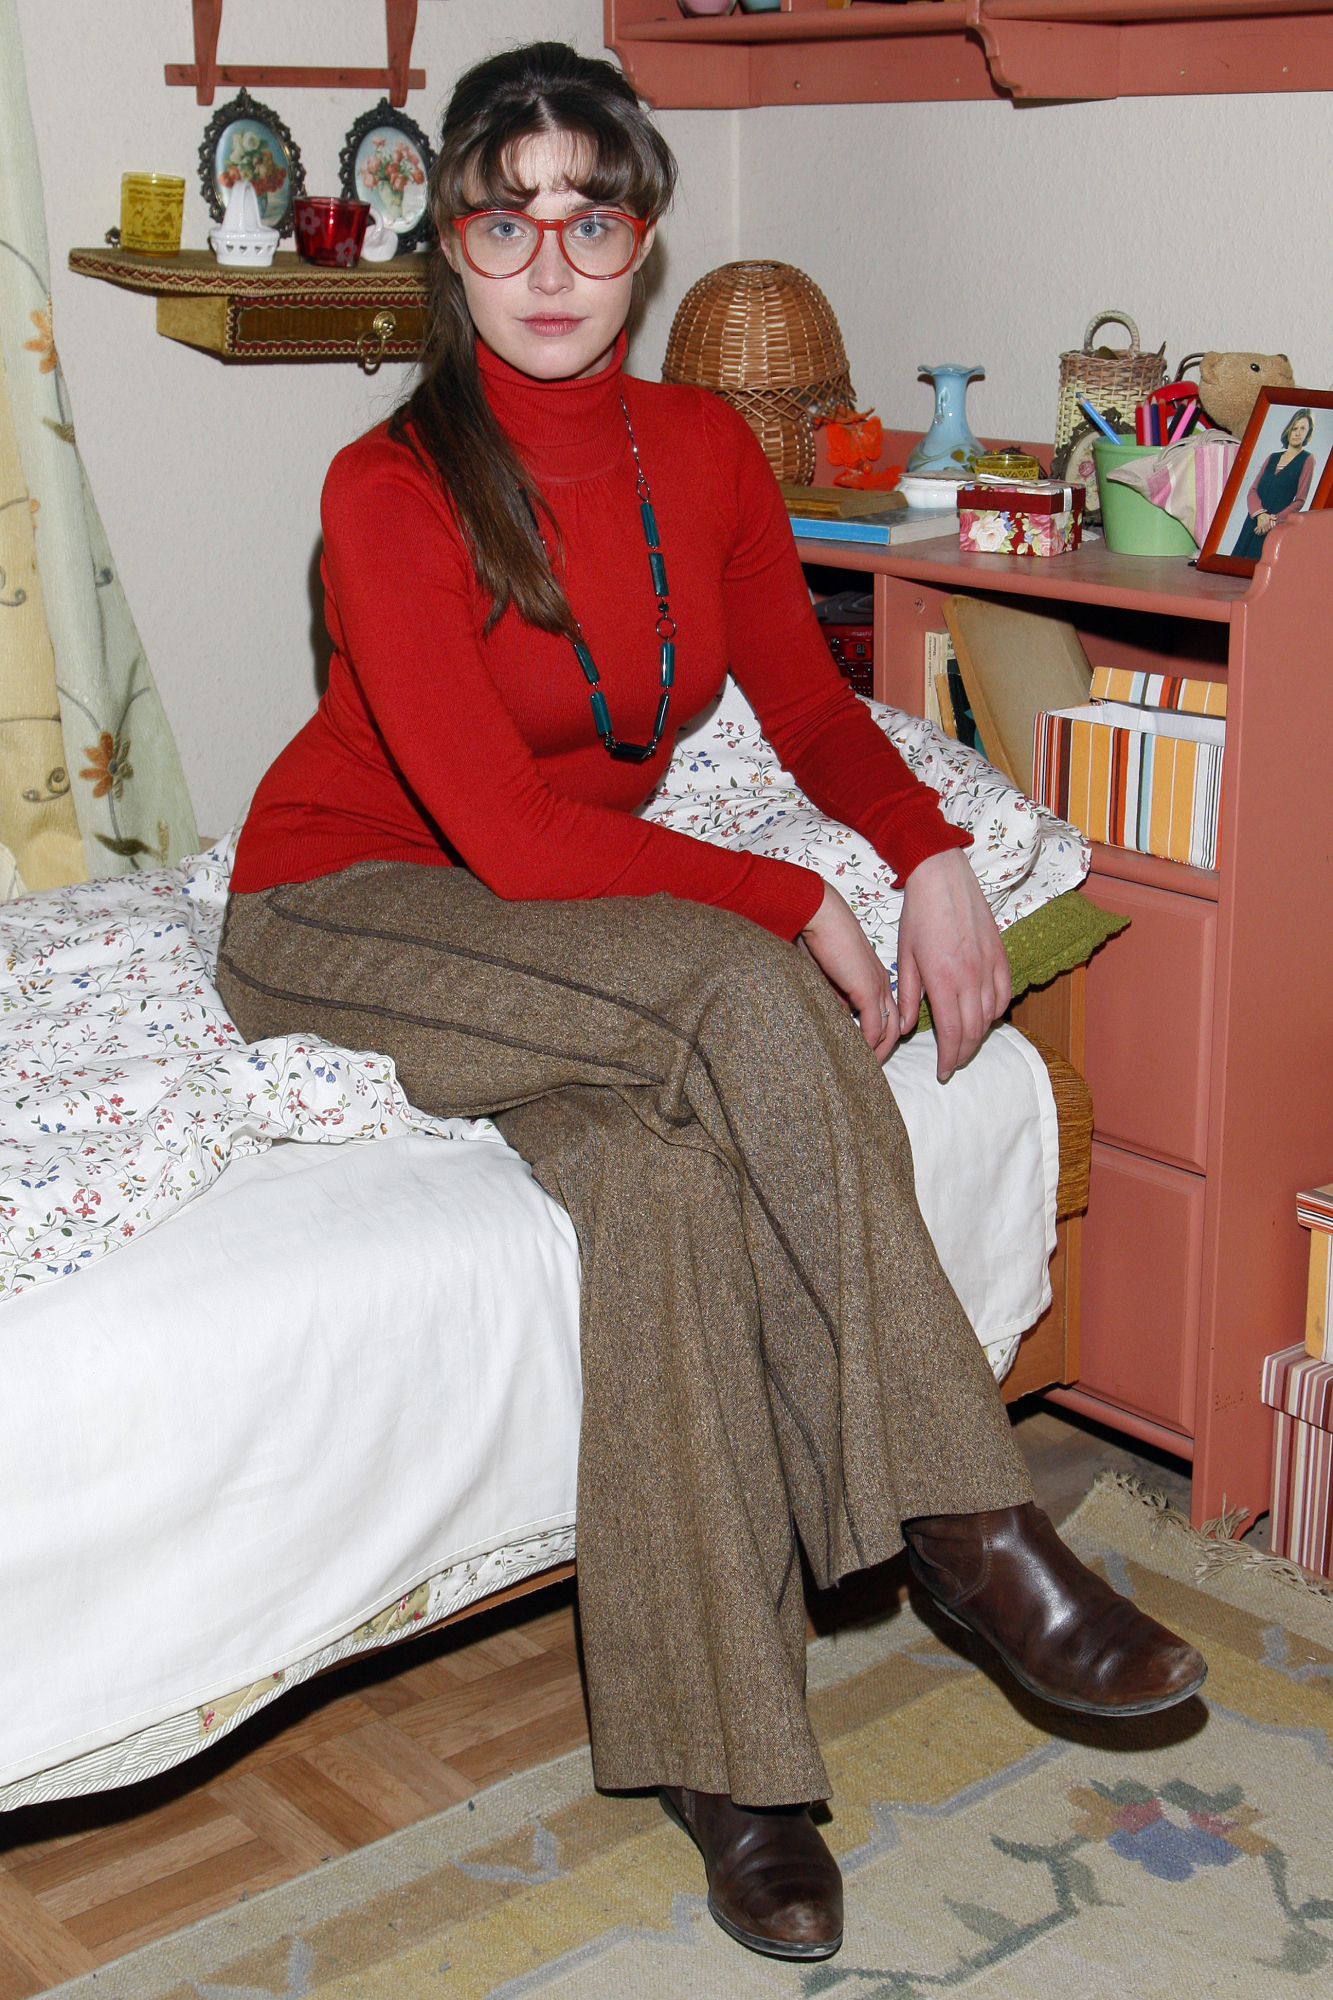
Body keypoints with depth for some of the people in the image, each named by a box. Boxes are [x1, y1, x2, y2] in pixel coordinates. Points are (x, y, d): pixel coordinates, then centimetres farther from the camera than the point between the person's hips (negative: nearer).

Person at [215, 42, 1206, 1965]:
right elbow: (508, 835, -23)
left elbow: (809, 700, 10)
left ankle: (719, 1749, -23)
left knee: (673, 1161, -30)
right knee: (753, 1011, -32)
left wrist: (929, 850, -9)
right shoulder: (393, 491, -19)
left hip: (582, 939, 5)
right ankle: (963, 1520, -22)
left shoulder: (706, 452, -1)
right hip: (348, 912, -5)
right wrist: (792, 909, -22)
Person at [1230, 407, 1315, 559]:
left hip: (1277, 526, -6)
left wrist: (1273, 520, -13)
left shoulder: (1307, 459, 1)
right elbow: (1253, 490, 8)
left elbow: (1299, 500, -4)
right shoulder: (1272, 458, 17)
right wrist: (1260, 514, -12)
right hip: (1253, 522, 6)